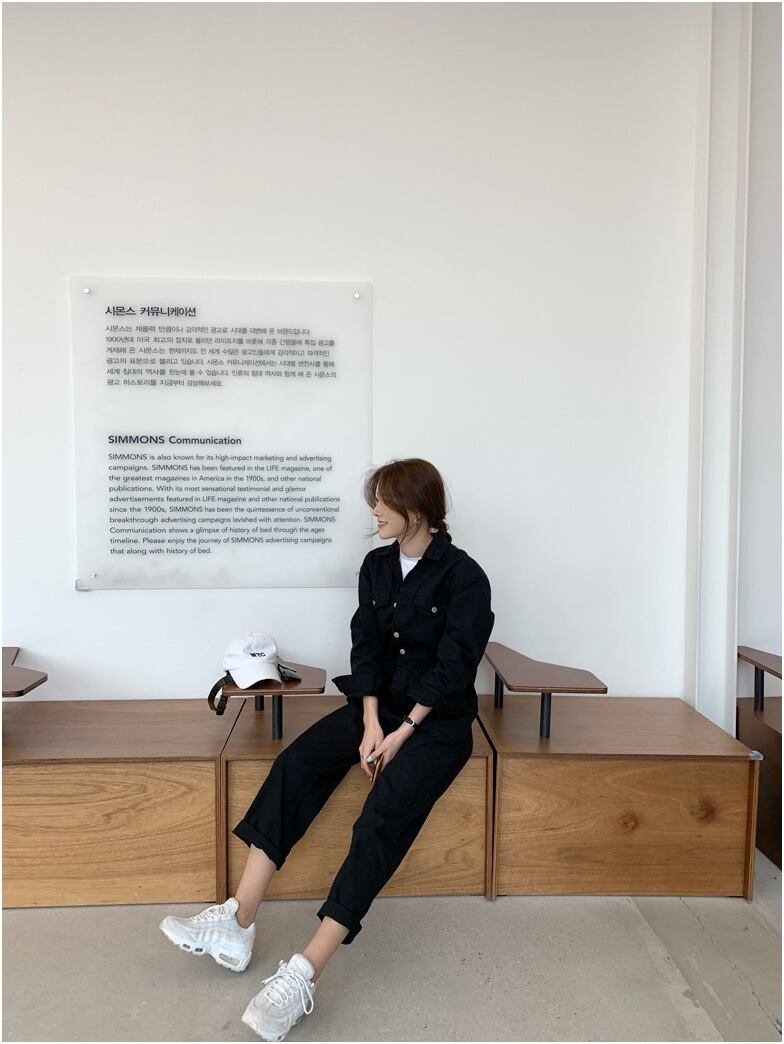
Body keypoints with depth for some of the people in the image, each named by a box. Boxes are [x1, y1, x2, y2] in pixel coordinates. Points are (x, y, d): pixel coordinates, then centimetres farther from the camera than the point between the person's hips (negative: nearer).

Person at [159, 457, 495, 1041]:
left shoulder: (464, 576, -11)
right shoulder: (377, 565, 6)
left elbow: (452, 667, -14)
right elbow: (366, 645, 2)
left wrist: (401, 733, -17)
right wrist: (370, 723, -10)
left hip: (438, 716, -5)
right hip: (379, 704, 6)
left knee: (385, 816, -26)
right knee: (295, 766, -17)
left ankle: (306, 973, -24)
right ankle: (237, 925, -17)